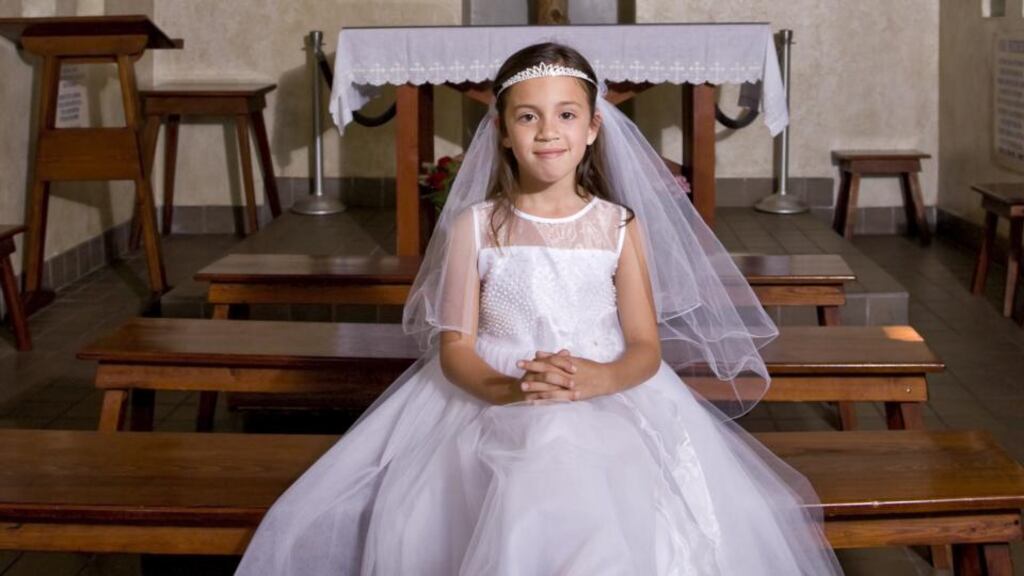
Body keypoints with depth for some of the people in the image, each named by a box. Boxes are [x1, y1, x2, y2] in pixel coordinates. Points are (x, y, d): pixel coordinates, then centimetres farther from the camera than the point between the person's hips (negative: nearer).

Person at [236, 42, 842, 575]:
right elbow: (455, 346, 0)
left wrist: (599, 379, -22)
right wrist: (507, 388, -22)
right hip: (491, 405, 0)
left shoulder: (619, 225, 5)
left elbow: (646, 347, 1)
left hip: (611, 401, 1)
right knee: (520, 517, -31)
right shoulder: (474, 226, 4)